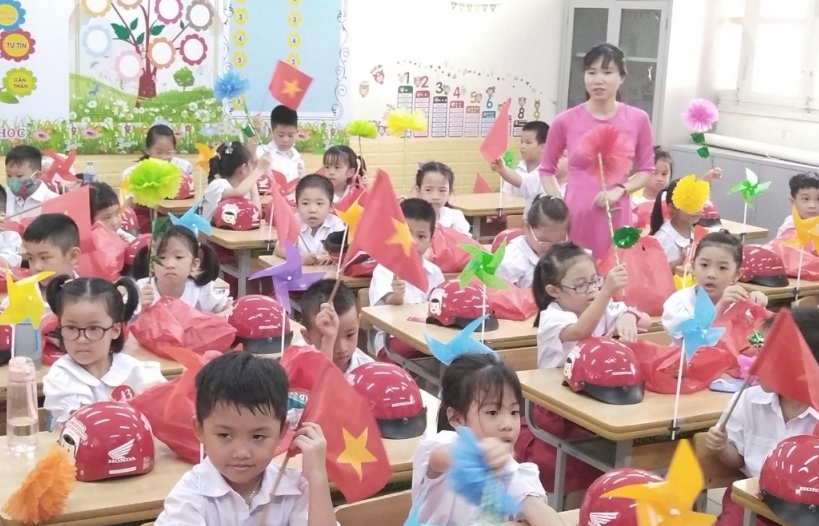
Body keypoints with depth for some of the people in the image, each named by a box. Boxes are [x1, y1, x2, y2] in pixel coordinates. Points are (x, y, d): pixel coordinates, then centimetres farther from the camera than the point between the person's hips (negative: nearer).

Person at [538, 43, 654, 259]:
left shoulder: (638, 120, 1)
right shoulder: (565, 121, -2)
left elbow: (646, 170, 10)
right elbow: (546, 170, 11)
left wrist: (620, 190, -7)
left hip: (616, 217, 1)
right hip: (575, 215, -1)